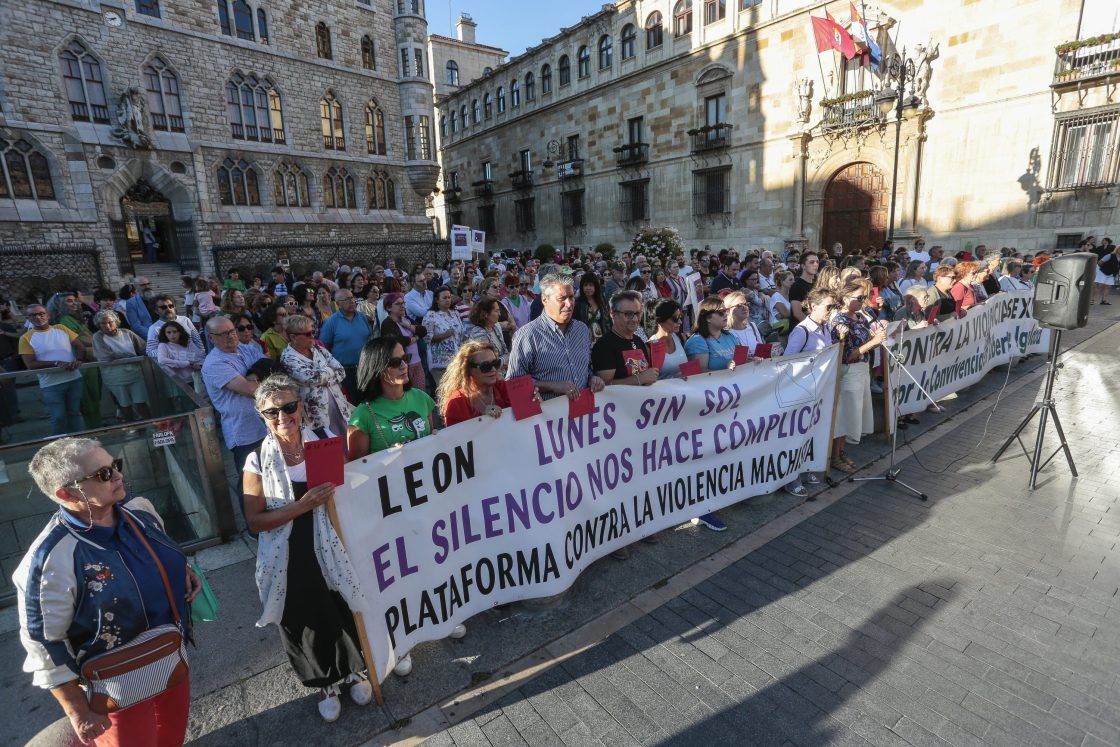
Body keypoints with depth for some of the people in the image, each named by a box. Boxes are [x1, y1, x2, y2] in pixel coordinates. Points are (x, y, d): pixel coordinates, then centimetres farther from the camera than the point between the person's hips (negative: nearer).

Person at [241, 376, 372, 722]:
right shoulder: (258, 462, -12)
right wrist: (303, 505, -23)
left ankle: (353, 671, 46)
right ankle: (326, 685, 45)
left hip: (330, 550, 1)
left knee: (344, 614, 15)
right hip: (290, 561, -1)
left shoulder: (325, 441, -8)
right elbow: (255, 522, -11)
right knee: (305, 625, 17)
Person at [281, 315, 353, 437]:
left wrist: (323, 378, -13)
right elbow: (312, 377, -22)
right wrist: (330, 370, -5)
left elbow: (341, 371, 3)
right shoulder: (288, 358, -9)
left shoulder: (318, 349, 9)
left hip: (339, 407, 5)